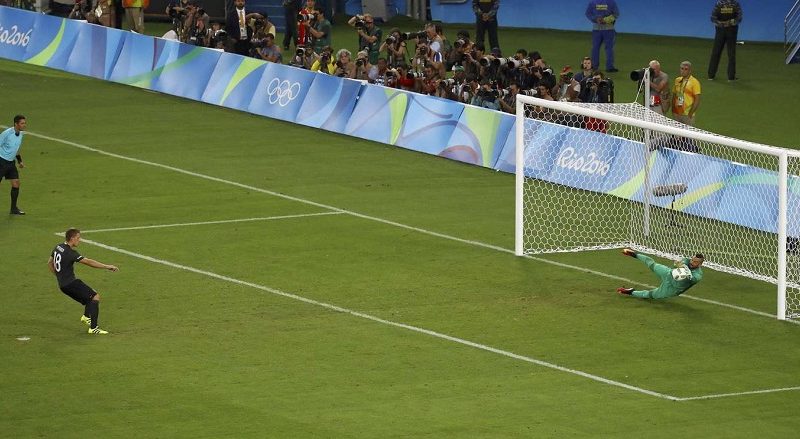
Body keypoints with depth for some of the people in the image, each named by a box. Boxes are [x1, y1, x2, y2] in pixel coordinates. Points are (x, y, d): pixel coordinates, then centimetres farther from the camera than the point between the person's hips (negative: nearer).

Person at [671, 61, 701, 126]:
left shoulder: (694, 82, -7)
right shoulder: (677, 80, 11)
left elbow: (697, 100, -10)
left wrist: (690, 113, -15)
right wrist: (673, 111, 8)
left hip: (688, 115, -6)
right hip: (677, 114, 6)